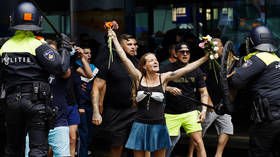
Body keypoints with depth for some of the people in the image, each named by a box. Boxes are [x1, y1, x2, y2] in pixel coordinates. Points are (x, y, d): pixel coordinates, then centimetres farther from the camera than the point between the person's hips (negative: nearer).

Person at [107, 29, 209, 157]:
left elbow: (186, 69, -4)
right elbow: (124, 58, -6)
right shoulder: (139, 77, -1)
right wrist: (114, 38, -8)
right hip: (140, 125, 0)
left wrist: (205, 58, -9)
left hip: (158, 125, 1)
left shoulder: (163, 78, 1)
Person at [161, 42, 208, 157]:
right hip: (171, 114, -1)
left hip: (191, 112, 1)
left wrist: (204, 110, -4)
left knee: (198, 142, -9)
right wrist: (168, 89, -19)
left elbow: (203, 92, 9)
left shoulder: (196, 71, 6)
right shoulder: (168, 69, 0)